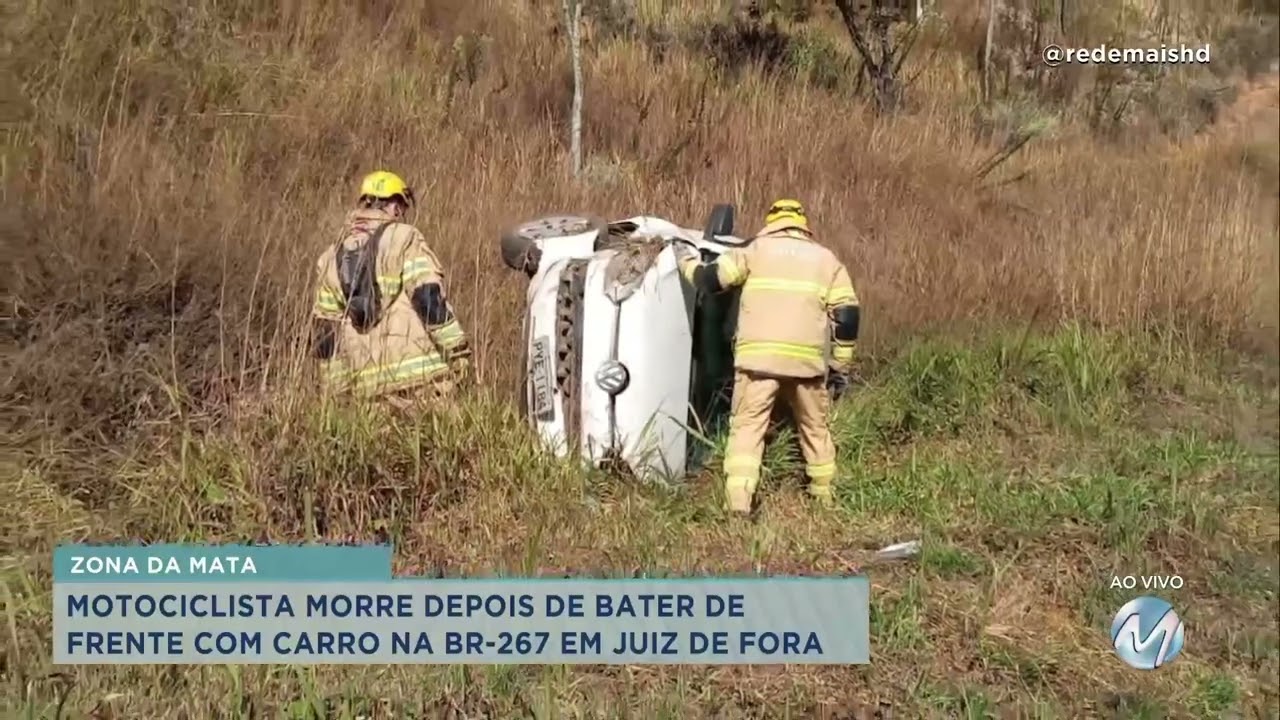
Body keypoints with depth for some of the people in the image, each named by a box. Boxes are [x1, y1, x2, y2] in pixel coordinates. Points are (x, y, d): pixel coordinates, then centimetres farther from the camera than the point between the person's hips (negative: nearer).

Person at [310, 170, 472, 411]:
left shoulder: (331, 258, 14)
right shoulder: (404, 239, -2)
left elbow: (324, 332, 14)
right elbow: (430, 299, -13)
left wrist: (338, 387, 19)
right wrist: (459, 352, -10)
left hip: (368, 382, 5)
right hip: (419, 373, -5)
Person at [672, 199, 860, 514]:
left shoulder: (756, 249, 11)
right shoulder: (827, 258, 16)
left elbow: (710, 279, 7)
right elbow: (847, 316, 9)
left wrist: (687, 260, 28)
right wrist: (841, 365, 16)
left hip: (758, 356, -2)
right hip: (806, 359, 2)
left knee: (747, 426, 0)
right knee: (815, 426, 20)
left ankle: (738, 502, -12)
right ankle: (824, 493, 31)